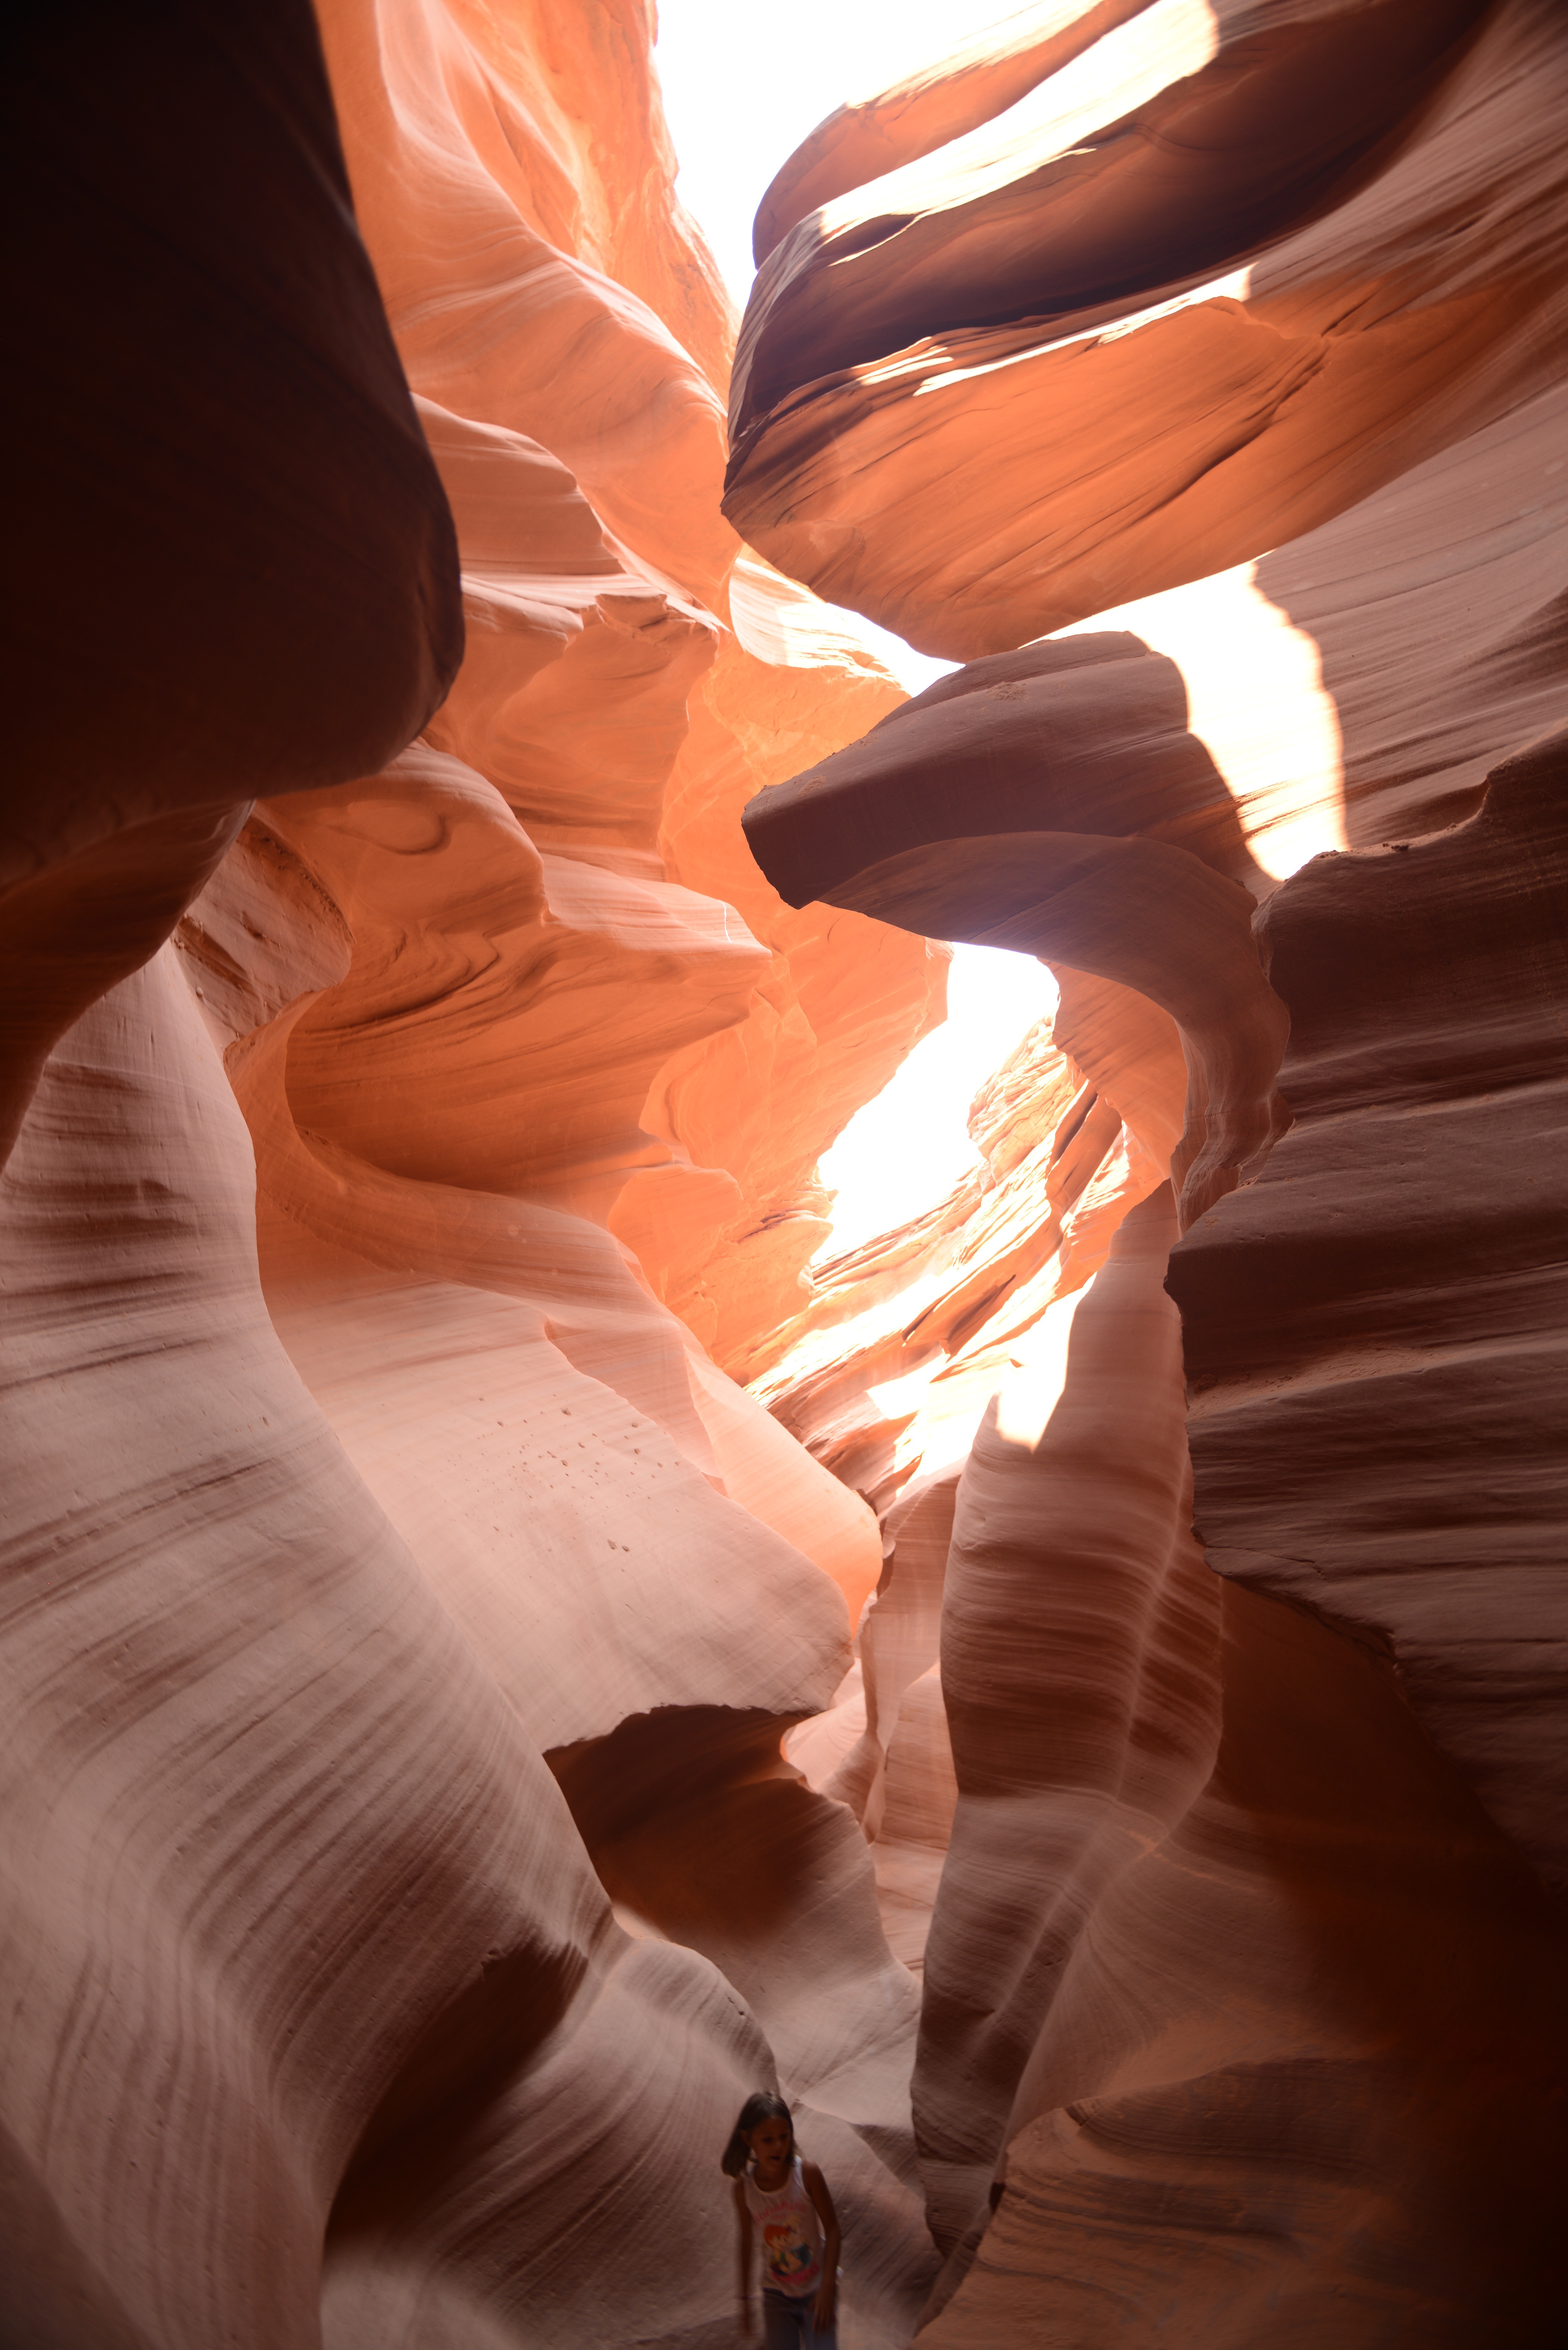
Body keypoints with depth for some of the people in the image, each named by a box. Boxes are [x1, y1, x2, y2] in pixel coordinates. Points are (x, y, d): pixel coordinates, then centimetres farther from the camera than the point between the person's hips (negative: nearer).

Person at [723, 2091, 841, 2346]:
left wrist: (828, 2288, -15)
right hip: (777, 2295, 1)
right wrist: (745, 2299, 7)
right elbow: (747, 2242, -1)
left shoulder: (807, 2172, -20)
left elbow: (832, 2228, -12)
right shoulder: (744, 2187, -14)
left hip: (816, 2287, -1)